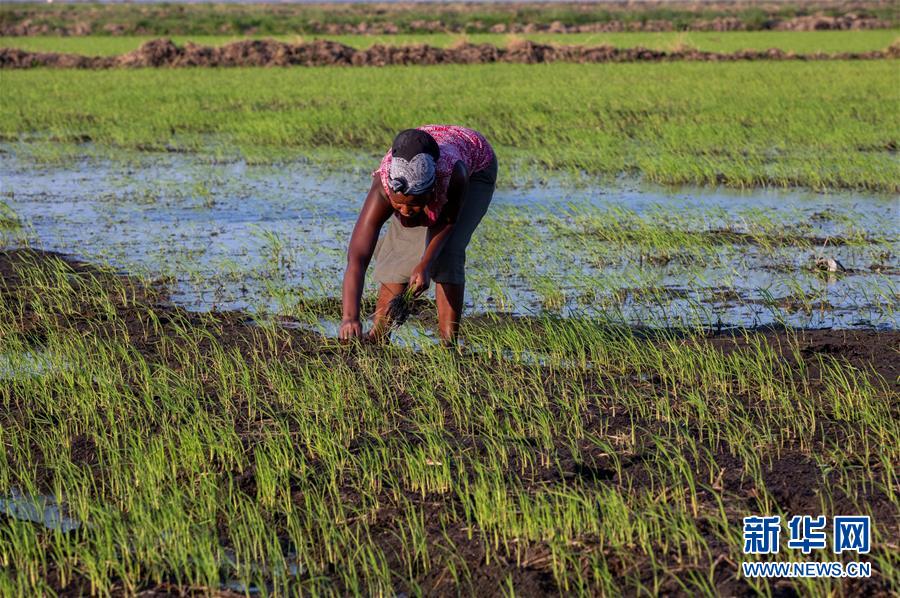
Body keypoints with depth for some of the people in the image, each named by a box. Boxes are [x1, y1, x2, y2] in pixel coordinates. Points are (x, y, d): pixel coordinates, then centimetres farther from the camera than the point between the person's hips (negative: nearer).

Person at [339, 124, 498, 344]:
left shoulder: (452, 173, -46)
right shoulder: (382, 188, -41)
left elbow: (448, 221, -24)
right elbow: (357, 258, -46)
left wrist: (426, 264, -38)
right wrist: (350, 317, -57)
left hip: (476, 168, -2)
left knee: (448, 253, -19)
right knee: (400, 247, -12)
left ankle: (449, 342, -14)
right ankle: (378, 337, 2)